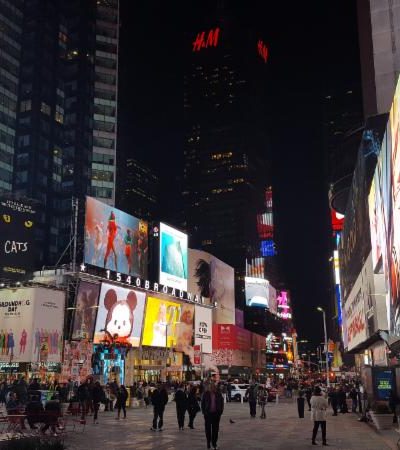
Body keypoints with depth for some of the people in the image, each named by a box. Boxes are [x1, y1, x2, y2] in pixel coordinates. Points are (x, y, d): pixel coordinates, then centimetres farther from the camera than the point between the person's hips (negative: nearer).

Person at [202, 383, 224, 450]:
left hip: (216, 414, 1)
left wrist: (220, 412, 1)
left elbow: (221, 403, 8)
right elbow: (202, 403, 4)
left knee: (215, 429, 3)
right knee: (208, 429, 5)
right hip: (208, 414, 0)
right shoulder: (206, 394, -1)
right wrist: (204, 412, -3)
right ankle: (208, 443, 18)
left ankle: (214, 443, 12)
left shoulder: (218, 394, 2)